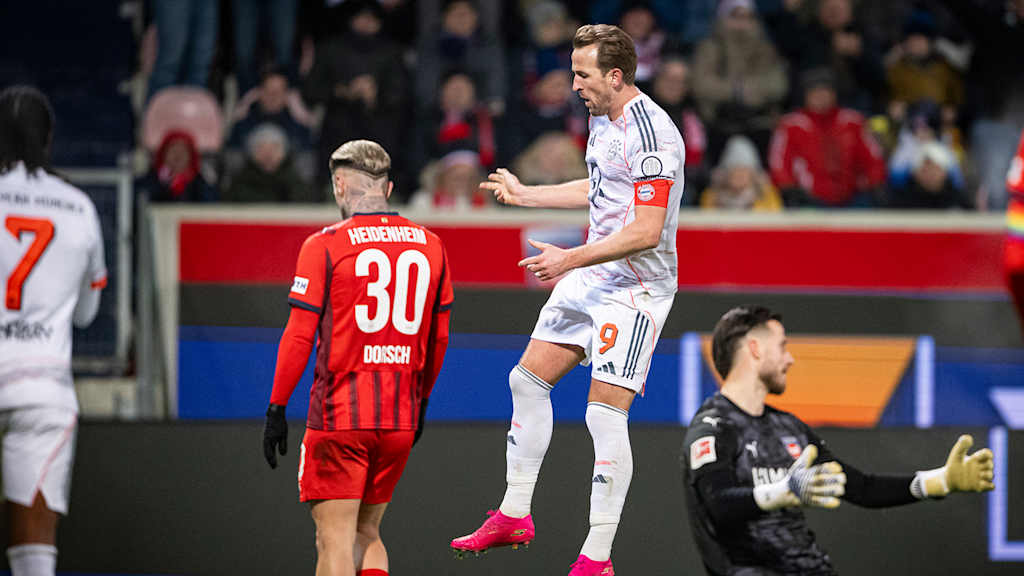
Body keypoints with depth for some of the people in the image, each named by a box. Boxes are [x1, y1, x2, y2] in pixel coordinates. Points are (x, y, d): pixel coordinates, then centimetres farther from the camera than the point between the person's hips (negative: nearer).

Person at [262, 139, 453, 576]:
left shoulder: (324, 246, -6)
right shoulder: (430, 245, 8)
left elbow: (299, 336, -7)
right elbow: (438, 339, 15)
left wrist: (277, 409, -1)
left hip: (339, 414, -5)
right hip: (401, 419, 5)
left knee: (335, 540, -3)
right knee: (367, 534, 17)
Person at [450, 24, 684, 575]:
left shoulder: (651, 133, -21)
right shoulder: (602, 118, 10)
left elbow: (647, 231, -26)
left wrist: (571, 259, -25)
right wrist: (523, 193, 31)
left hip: (636, 286, -10)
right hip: (592, 277, 10)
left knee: (606, 413, -13)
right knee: (527, 380, 11)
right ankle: (514, 516, 22)